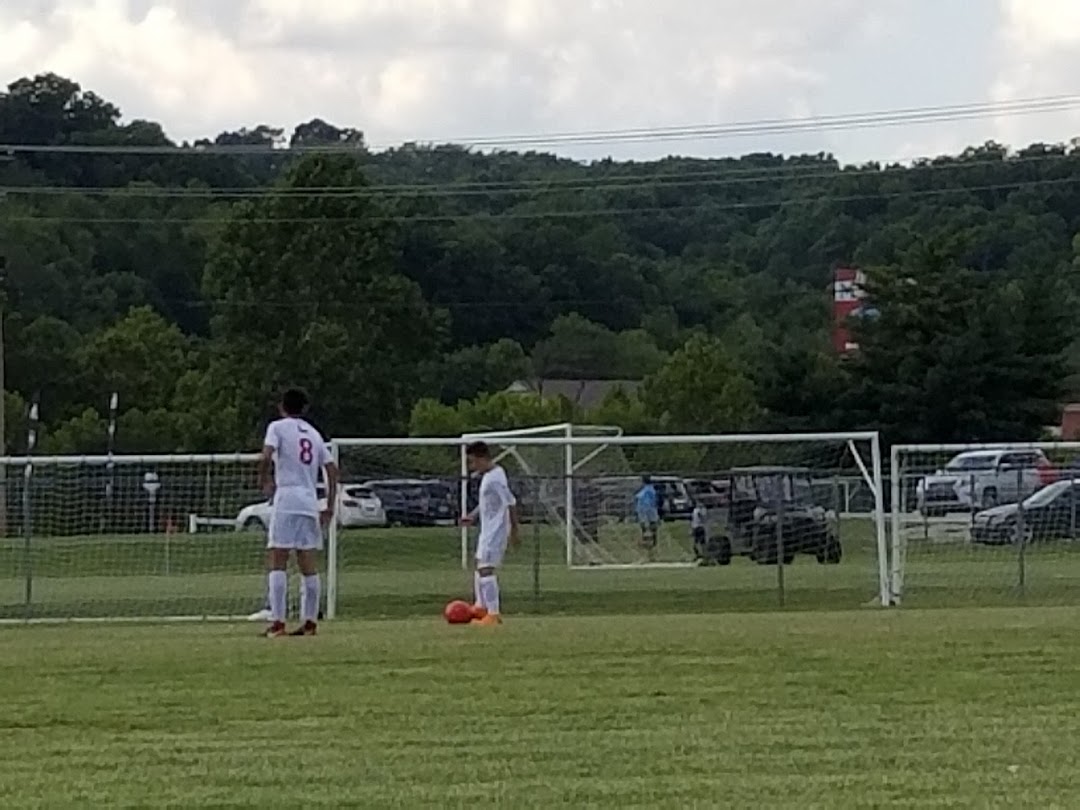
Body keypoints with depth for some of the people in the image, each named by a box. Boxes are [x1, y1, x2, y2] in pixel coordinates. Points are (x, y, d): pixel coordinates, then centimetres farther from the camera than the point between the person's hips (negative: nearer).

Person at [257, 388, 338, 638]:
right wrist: (330, 507, 17)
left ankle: (277, 622, -14)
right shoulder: (314, 433, 19)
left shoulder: (277, 427, 3)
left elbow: (265, 456, -14)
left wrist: (264, 481, 3)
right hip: (310, 502, 5)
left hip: (286, 499, -5)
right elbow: (332, 469, 15)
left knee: (277, 563, -6)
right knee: (309, 567, 8)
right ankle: (310, 622, 8)